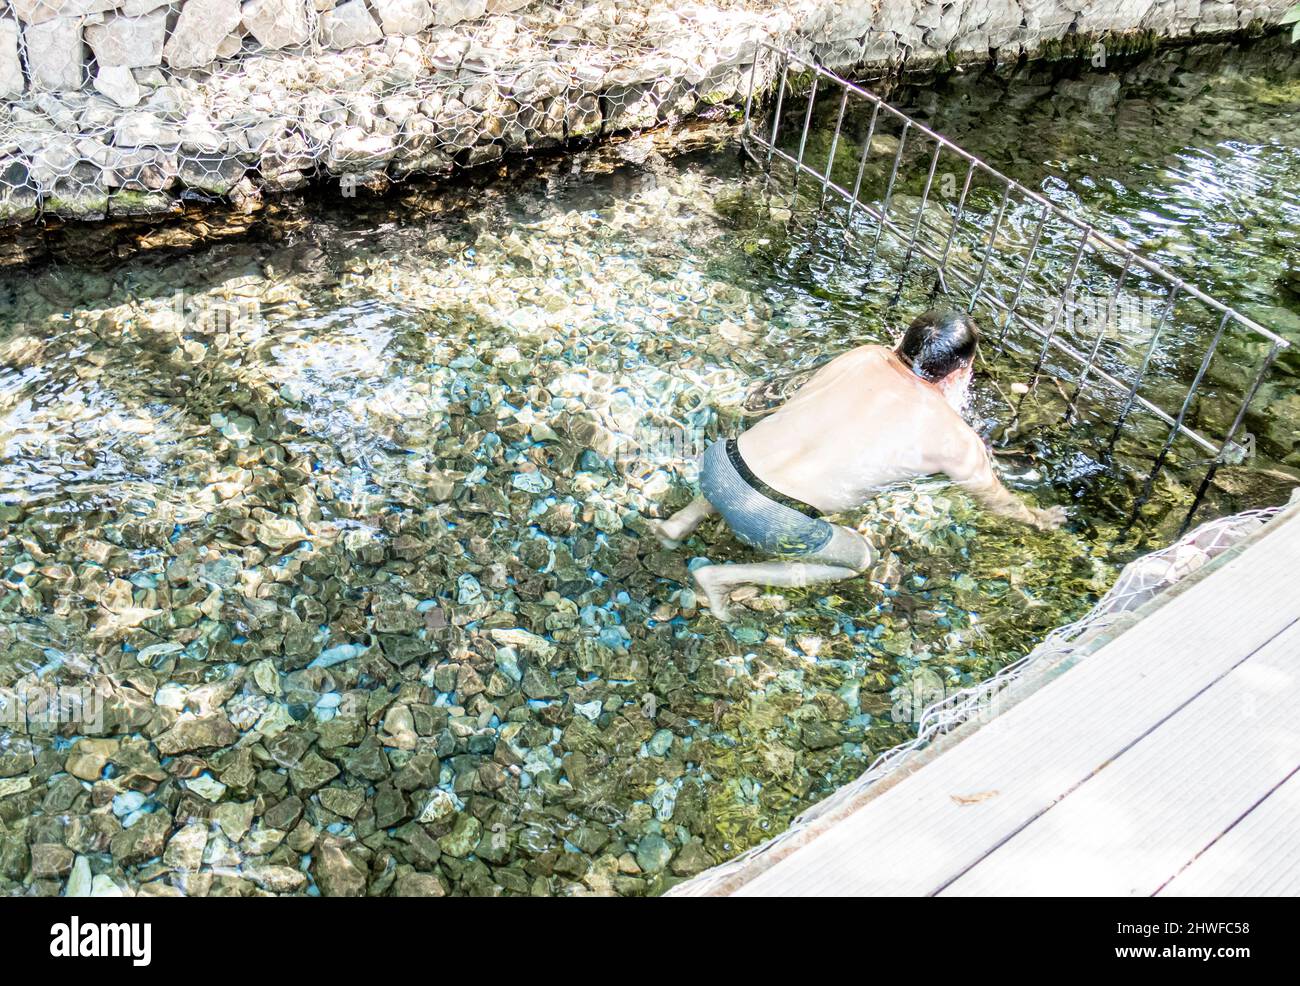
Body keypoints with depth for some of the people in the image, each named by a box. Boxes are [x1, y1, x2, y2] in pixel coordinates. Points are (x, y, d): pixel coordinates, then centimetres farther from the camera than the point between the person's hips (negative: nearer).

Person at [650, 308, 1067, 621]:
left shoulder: (865, 355, 9)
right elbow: (993, 498, 19)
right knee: (859, 558, 23)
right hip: (771, 520, -5)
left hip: (717, 464, 6)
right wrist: (1036, 517, 42)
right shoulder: (952, 437, -1)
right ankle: (724, 576, 12)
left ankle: (681, 522, 30)